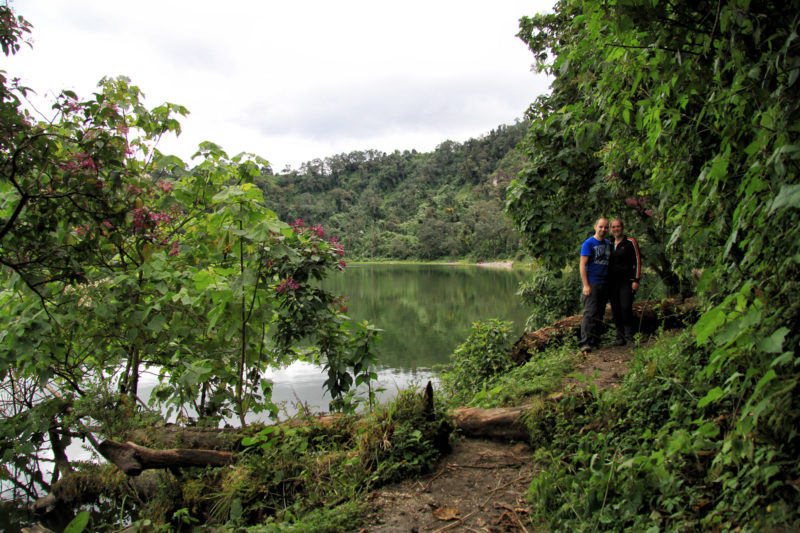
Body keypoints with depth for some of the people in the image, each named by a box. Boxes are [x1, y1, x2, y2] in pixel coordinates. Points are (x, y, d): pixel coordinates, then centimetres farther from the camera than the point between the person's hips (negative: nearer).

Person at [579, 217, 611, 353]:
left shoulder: (608, 244, 15)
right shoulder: (588, 243, -5)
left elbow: (608, 263, 19)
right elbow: (582, 265, -9)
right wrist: (586, 285, -15)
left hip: (604, 283, 6)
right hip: (592, 283, -6)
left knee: (599, 314, 8)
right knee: (590, 313, -12)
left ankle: (595, 341, 14)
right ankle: (585, 343, -14)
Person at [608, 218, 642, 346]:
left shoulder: (630, 242, 0)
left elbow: (637, 261, -3)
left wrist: (636, 280, -11)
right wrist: (606, 282, 17)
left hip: (626, 281, -5)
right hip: (612, 282, 5)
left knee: (626, 307, -16)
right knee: (616, 310, 4)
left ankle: (629, 334, -4)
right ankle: (620, 337, 10)